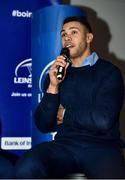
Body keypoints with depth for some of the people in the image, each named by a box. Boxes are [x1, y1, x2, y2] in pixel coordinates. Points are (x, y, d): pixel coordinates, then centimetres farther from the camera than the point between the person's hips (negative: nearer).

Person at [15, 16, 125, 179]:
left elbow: (103, 120, -10)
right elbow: (43, 126, 8)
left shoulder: (109, 72, 3)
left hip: (101, 146, -3)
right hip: (65, 143, 3)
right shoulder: (56, 74, 14)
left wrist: (65, 114, 5)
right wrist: (53, 87, -5)